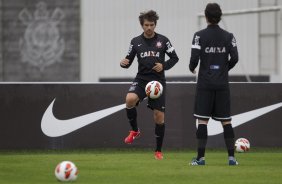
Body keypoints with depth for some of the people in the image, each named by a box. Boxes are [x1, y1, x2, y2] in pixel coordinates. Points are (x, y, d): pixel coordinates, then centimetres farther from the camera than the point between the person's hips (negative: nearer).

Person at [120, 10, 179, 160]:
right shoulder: (136, 42, 4)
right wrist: (124, 63, -15)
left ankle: (158, 151, 16)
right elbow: (129, 60, 8)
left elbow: (174, 58, 6)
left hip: (158, 81, 0)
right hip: (141, 79, 0)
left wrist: (164, 66, -11)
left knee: (159, 117, 0)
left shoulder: (163, 40, 1)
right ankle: (134, 130, -7)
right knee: (130, 99, -31)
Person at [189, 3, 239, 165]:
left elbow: (195, 58, -12)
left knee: (202, 120, 0)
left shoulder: (200, 36, -5)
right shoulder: (228, 36, 2)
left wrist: (192, 68, 10)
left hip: (205, 83, -2)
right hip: (222, 83, 2)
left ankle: (201, 157, -4)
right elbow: (234, 58, -5)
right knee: (226, 120, 6)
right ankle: (231, 157, 1)